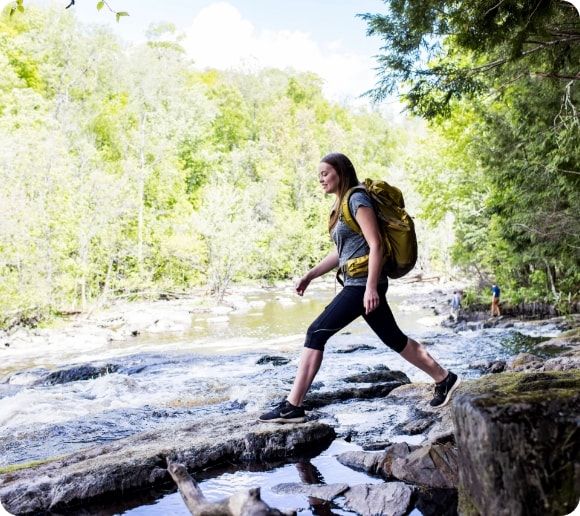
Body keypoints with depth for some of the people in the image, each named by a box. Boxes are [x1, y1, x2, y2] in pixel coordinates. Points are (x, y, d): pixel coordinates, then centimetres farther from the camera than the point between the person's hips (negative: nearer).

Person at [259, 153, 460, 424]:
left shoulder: (357, 199, -10)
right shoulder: (342, 204, 17)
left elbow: (375, 245, -18)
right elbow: (342, 252, 23)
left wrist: (371, 287, -24)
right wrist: (311, 274, 18)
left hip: (363, 284, -10)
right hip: (356, 283, 10)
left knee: (316, 333, -11)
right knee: (394, 339, 16)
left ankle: (292, 407, -8)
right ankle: (445, 380, 27)